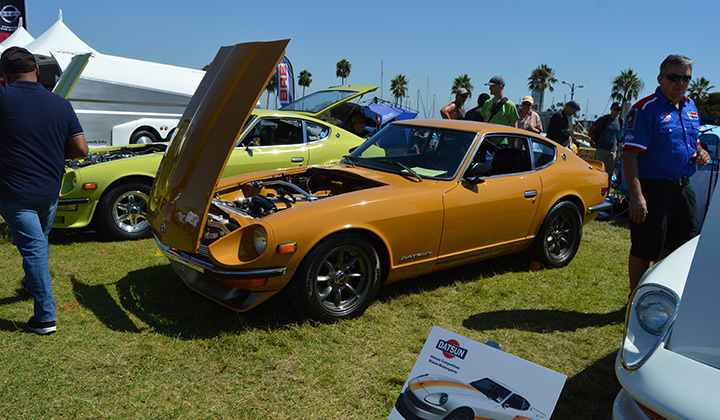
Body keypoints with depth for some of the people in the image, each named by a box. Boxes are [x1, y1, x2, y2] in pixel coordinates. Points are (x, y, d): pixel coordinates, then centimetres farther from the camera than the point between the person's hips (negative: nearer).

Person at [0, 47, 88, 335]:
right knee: (40, 243, 26)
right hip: (50, 192, 5)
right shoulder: (60, 104, -1)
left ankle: (46, 317, 2)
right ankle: (34, 284, 50)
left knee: (32, 249, -1)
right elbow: (81, 149, -1)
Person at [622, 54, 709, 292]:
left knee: (684, 244, 16)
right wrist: (636, 195, -28)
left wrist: (700, 154, 2)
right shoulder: (645, 109, -12)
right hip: (653, 189, -8)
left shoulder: (690, 107, 13)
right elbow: (629, 155, -19)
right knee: (644, 250, 0)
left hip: (683, 188, 8)